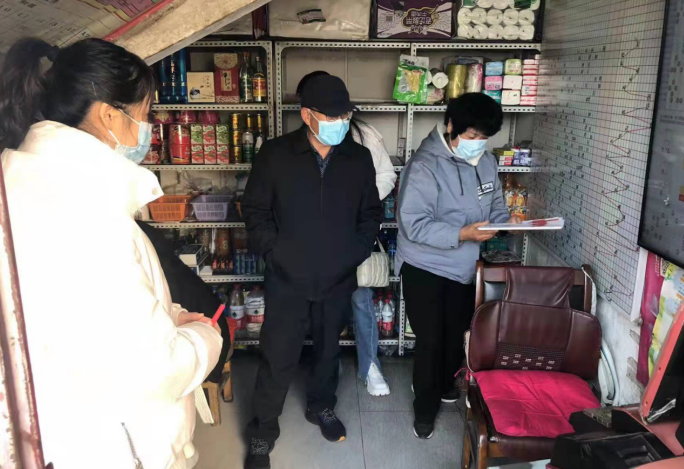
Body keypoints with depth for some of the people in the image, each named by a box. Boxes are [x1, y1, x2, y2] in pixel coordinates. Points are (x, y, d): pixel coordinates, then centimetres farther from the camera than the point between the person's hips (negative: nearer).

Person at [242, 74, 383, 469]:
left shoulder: (360, 158, -1)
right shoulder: (275, 154, -8)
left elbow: (372, 213, 8)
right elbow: (255, 210, -2)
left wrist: (357, 252, -3)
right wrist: (274, 252, -11)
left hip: (338, 279, 3)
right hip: (287, 279, -2)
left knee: (329, 348, 20)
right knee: (278, 356, 5)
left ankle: (322, 407, 45)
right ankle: (263, 432, 25)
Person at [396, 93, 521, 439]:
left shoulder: (487, 162, 2)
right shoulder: (425, 165, -21)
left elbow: (495, 206, 12)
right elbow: (414, 224, -26)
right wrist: (462, 234, -33)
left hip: (466, 267, 7)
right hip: (425, 267, -6)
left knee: (458, 335, 20)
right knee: (430, 341, 4)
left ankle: (445, 384, 47)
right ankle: (425, 407, 25)